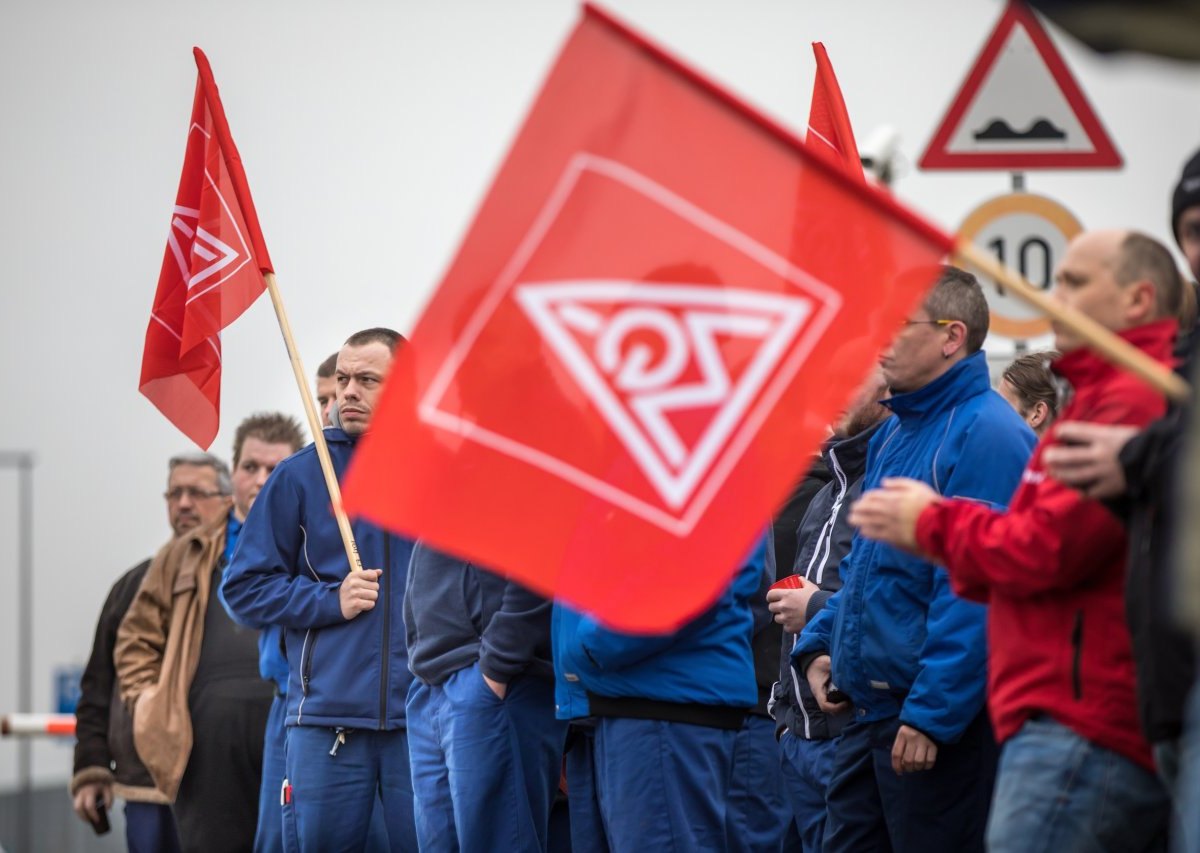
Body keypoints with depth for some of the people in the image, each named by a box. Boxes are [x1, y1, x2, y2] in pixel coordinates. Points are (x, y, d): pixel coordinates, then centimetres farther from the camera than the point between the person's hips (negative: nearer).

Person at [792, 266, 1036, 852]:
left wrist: (931, 715, -23)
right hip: (871, 715, 9)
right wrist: (818, 645, 11)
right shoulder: (893, 434, 16)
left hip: (942, 722, -9)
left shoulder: (985, 434, -15)